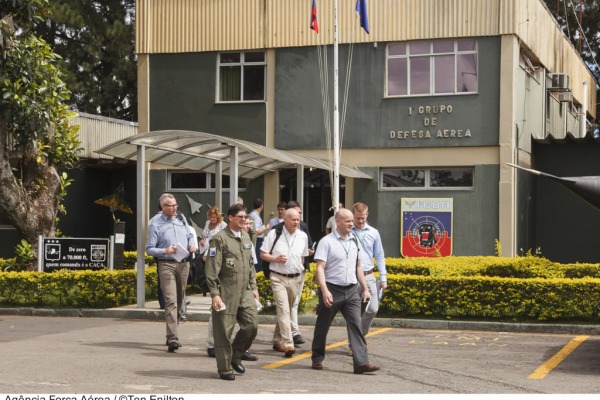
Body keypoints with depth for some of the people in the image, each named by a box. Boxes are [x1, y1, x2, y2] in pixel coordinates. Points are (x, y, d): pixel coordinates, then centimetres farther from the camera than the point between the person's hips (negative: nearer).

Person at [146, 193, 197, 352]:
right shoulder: (155, 223, -5)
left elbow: (189, 235, 25)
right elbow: (149, 249, -4)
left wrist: (192, 244, 3)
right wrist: (165, 251, -20)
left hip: (183, 263, 6)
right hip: (166, 265, -6)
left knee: (179, 301, 11)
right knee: (171, 301, -16)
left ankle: (171, 335, 23)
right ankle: (172, 338, -21)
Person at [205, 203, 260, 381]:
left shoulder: (246, 237, 14)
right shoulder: (219, 239, -8)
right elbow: (212, 269, -12)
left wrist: (254, 286, 16)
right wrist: (214, 294, -16)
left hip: (245, 292, 7)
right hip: (226, 292, -6)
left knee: (252, 325, 2)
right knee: (224, 331, 0)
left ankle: (235, 355, 24)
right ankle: (225, 369, 11)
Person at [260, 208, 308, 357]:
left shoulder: (303, 236, 7)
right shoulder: (274, 234, -4)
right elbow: (263, 254, 0)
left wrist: (299, 270, 15)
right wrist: (275, 259, -15)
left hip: (295, 278, 4)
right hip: (278, 278, -4)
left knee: (286, 311, 13)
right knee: (283, 310, -15)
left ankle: (277, 340, 27)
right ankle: (288, 344, -20)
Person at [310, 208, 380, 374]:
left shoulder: (354, 242, 13)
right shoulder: (327, 242, -6)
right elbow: (320, 267, -12)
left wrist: (365, 288, 17)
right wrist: (324, 290, -22)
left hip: (352, 290, 5)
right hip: (332, 290, -4)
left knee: (356, 325, -5)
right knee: (322, 326, 8)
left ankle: (361, 362, -10)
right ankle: (317, 359, 23)